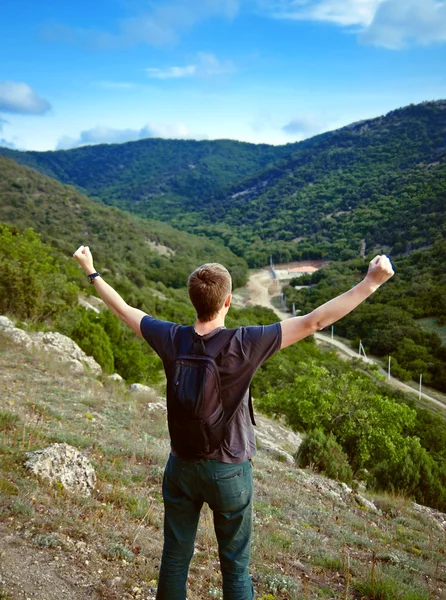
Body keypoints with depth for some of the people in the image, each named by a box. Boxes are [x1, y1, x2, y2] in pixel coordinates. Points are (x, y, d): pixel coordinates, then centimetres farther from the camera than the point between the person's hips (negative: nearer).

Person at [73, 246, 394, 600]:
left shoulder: (171, 339, -13)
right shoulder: (244, 345, -24)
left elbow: (123, 309, 2)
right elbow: (314, 321, -24)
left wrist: (91, 272, 18)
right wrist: (372, 281, -20)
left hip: (182, 466, 3)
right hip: (230, 471, -3)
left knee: (175, 559, 19)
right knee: (235, 567, 15)